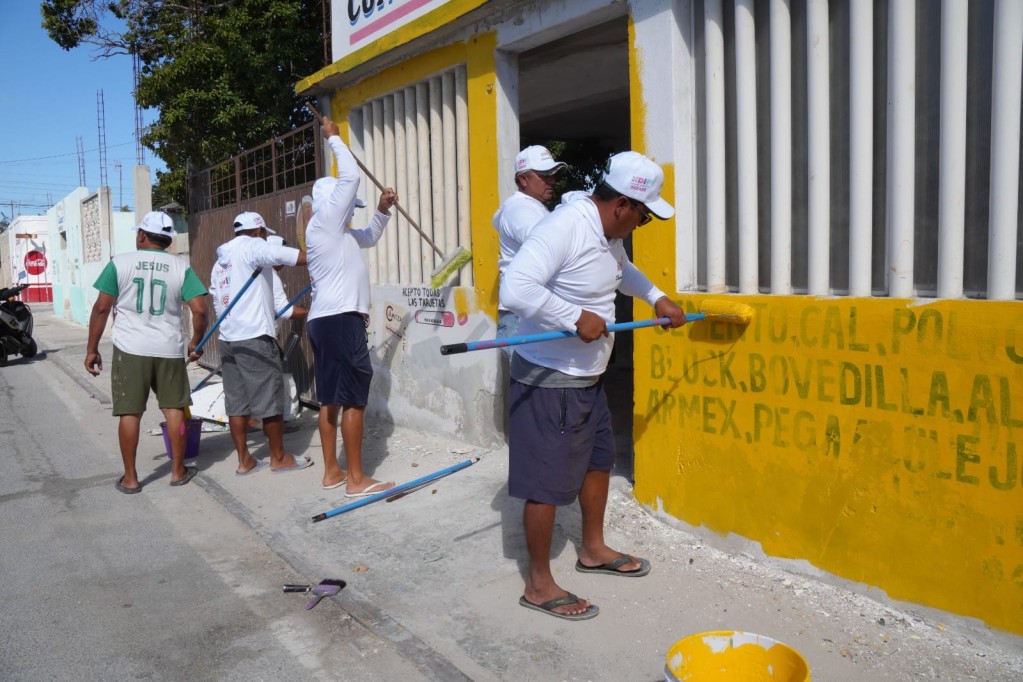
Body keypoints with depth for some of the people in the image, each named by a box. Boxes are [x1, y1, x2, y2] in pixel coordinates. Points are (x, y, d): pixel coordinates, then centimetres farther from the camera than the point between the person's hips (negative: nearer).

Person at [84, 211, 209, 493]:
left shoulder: (119, 263, -2)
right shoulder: (181, 267, 1)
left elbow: (101, 308, -3)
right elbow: (200, 310, -6)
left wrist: (92, 349, 5)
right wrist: (196, 343, 9)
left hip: (130, 349, -1)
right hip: (169, 349, 1)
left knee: (129, 413, 6)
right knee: (174, 408, 11)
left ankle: (130, 478, 13)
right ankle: (178, 471, 18)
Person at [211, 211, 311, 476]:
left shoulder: (220, 262, 21)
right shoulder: (252, 246, -5)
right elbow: (299, 257, -17)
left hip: (227, 338, 9)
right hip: (254, 337, -9)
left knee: (236, 401, 8)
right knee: (270, 398, 1)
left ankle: (244, 460, 12)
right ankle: (279, 457, 9)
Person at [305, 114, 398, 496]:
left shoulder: (337, 232, 23)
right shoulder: (325, 222, -4)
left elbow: (369, 238, 37)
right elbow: (351, 177, -9)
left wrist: (382, 211, 23)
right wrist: (334, 138, 3)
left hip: (326, 320, 10)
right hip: (340, 319, -10)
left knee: (331, 398, 10)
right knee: (353, 398, -9)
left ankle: (332, 472, 16)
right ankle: (356, 479, -6)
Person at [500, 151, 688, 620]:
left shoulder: (608, 233, 8)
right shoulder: (564, 228, -23)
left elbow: (623, 270, 32)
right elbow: (516, 288, -34)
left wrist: (657, 299, 24)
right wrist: (577, 317, -31)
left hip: (587, 378, 10)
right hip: (547, 381, -10)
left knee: (599, 460, 21)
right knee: (546, 483, -1)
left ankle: (593, 549, 42)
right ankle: (539, 585, 15)